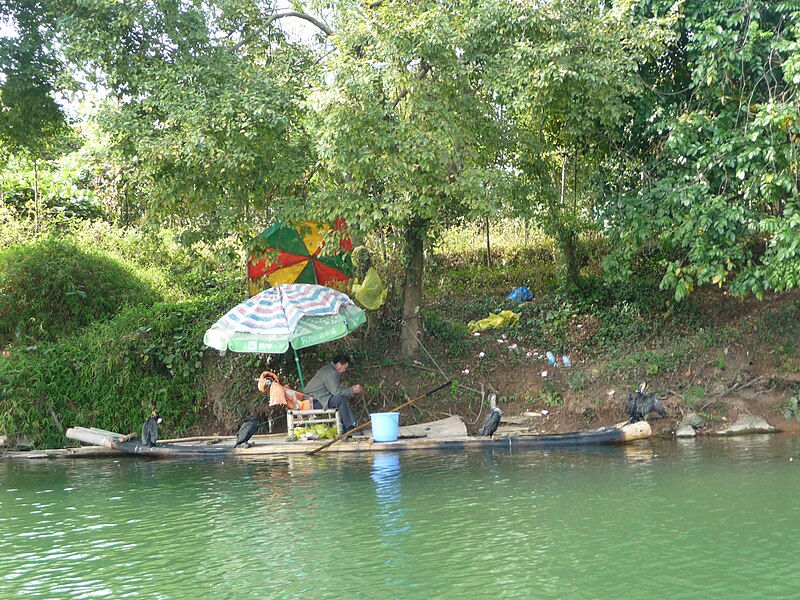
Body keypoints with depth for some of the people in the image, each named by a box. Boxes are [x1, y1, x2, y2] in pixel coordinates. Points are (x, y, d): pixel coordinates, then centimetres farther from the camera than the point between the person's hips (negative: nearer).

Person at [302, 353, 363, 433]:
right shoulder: (330, 372, -18)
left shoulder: (330, 369, 17)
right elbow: (336, 391, -23)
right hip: (314, 401, -11)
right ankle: (349, 428, -22)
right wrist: (352, 391, -13)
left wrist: (351, 389, 13)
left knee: (345, 398, 12)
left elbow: (336, 389, 22)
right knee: (340, 399, -25)